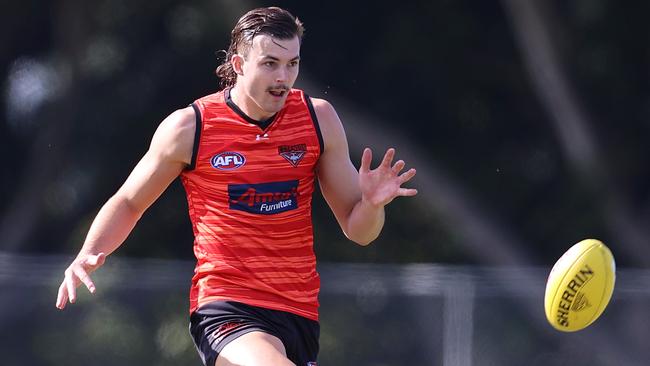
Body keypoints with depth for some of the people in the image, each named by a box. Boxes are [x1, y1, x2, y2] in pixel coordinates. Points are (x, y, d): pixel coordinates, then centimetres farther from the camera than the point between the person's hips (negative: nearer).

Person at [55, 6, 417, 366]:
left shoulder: (319, 118, 4)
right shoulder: (189, 127, -4)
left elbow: (357, 230, 9)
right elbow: (128, 203, 11)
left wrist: (371, 203, -13)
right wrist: (89, 254, -6)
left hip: (300, 313, 5)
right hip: (224, 307, -5)